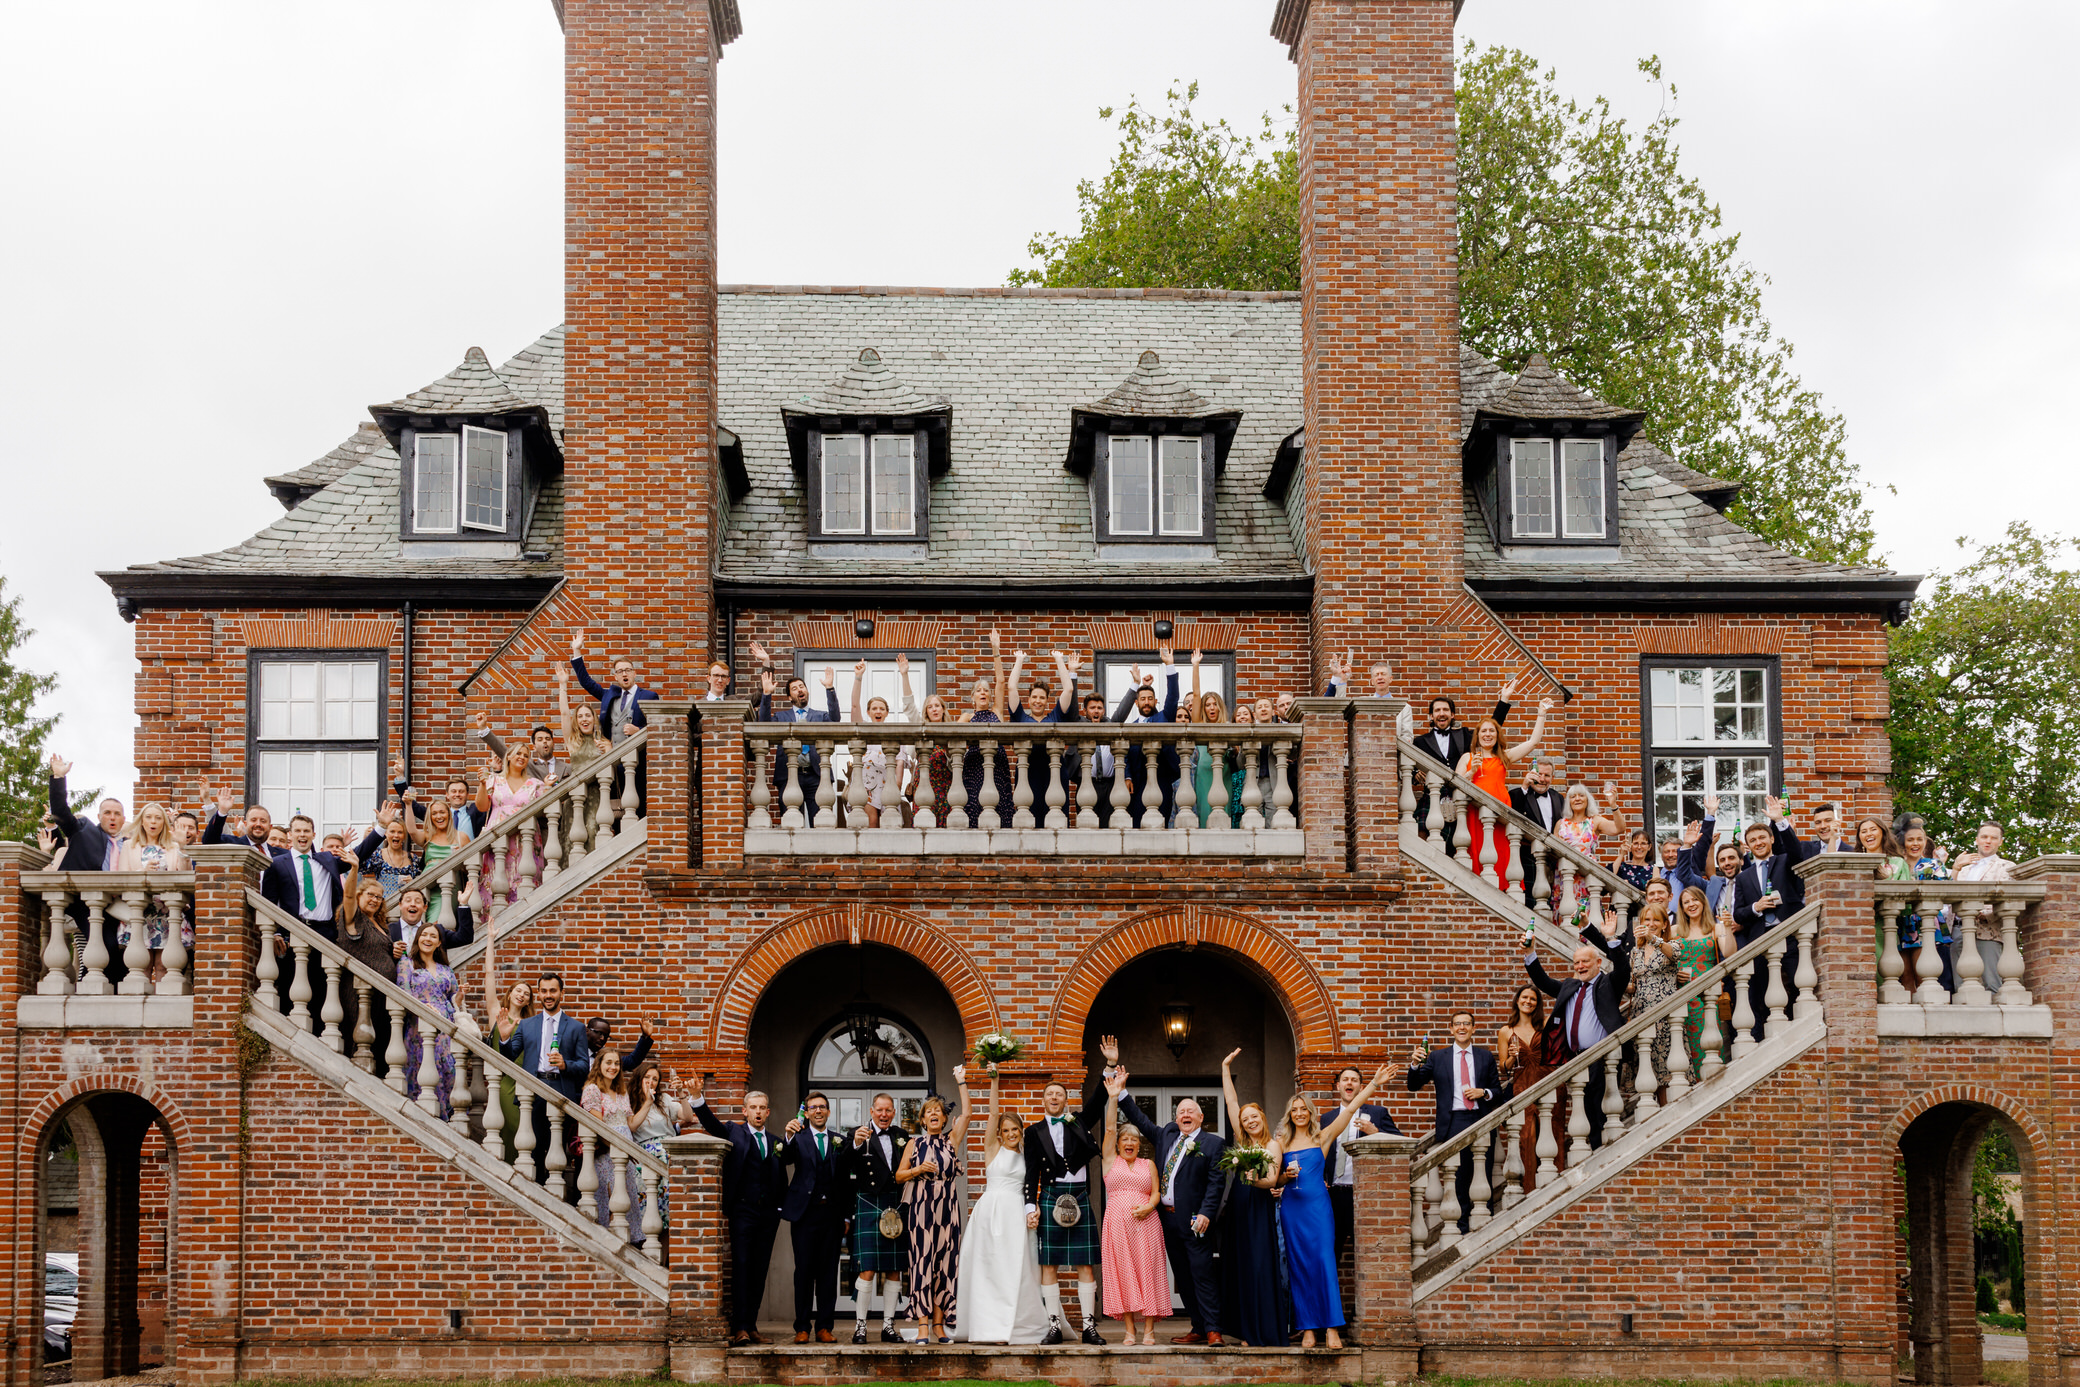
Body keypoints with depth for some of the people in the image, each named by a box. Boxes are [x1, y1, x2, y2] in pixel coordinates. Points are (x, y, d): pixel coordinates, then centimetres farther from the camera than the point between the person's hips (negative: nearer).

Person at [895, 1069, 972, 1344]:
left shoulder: (952, 1141, 10)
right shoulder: (914, 1144, 10)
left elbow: (966, 1114, 0)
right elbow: (899, 1176, 9)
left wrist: (961, 1082, 1)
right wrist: (919, 1169, -8)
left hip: (947, 1208, 1)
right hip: (920, 1207, -1)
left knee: (945, 1264, 1)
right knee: (922, 1264, -7)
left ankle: (939, 1325, 5)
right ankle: (923, 1326, -9)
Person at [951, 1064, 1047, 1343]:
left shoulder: (1025, 1157, 17)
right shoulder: (993, 1149, 5)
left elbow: (1030, 1190, 16)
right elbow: (993, 1113, -4)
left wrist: (1033, 1212, -2)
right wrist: (994, 1081, -12)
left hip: (1017, 1215, 4)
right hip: (992, 1212, -4)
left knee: (1016, 1270, 0)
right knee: (991, 1269, -6)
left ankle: (1014, 1327, 2)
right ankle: (990, 1328, -8)